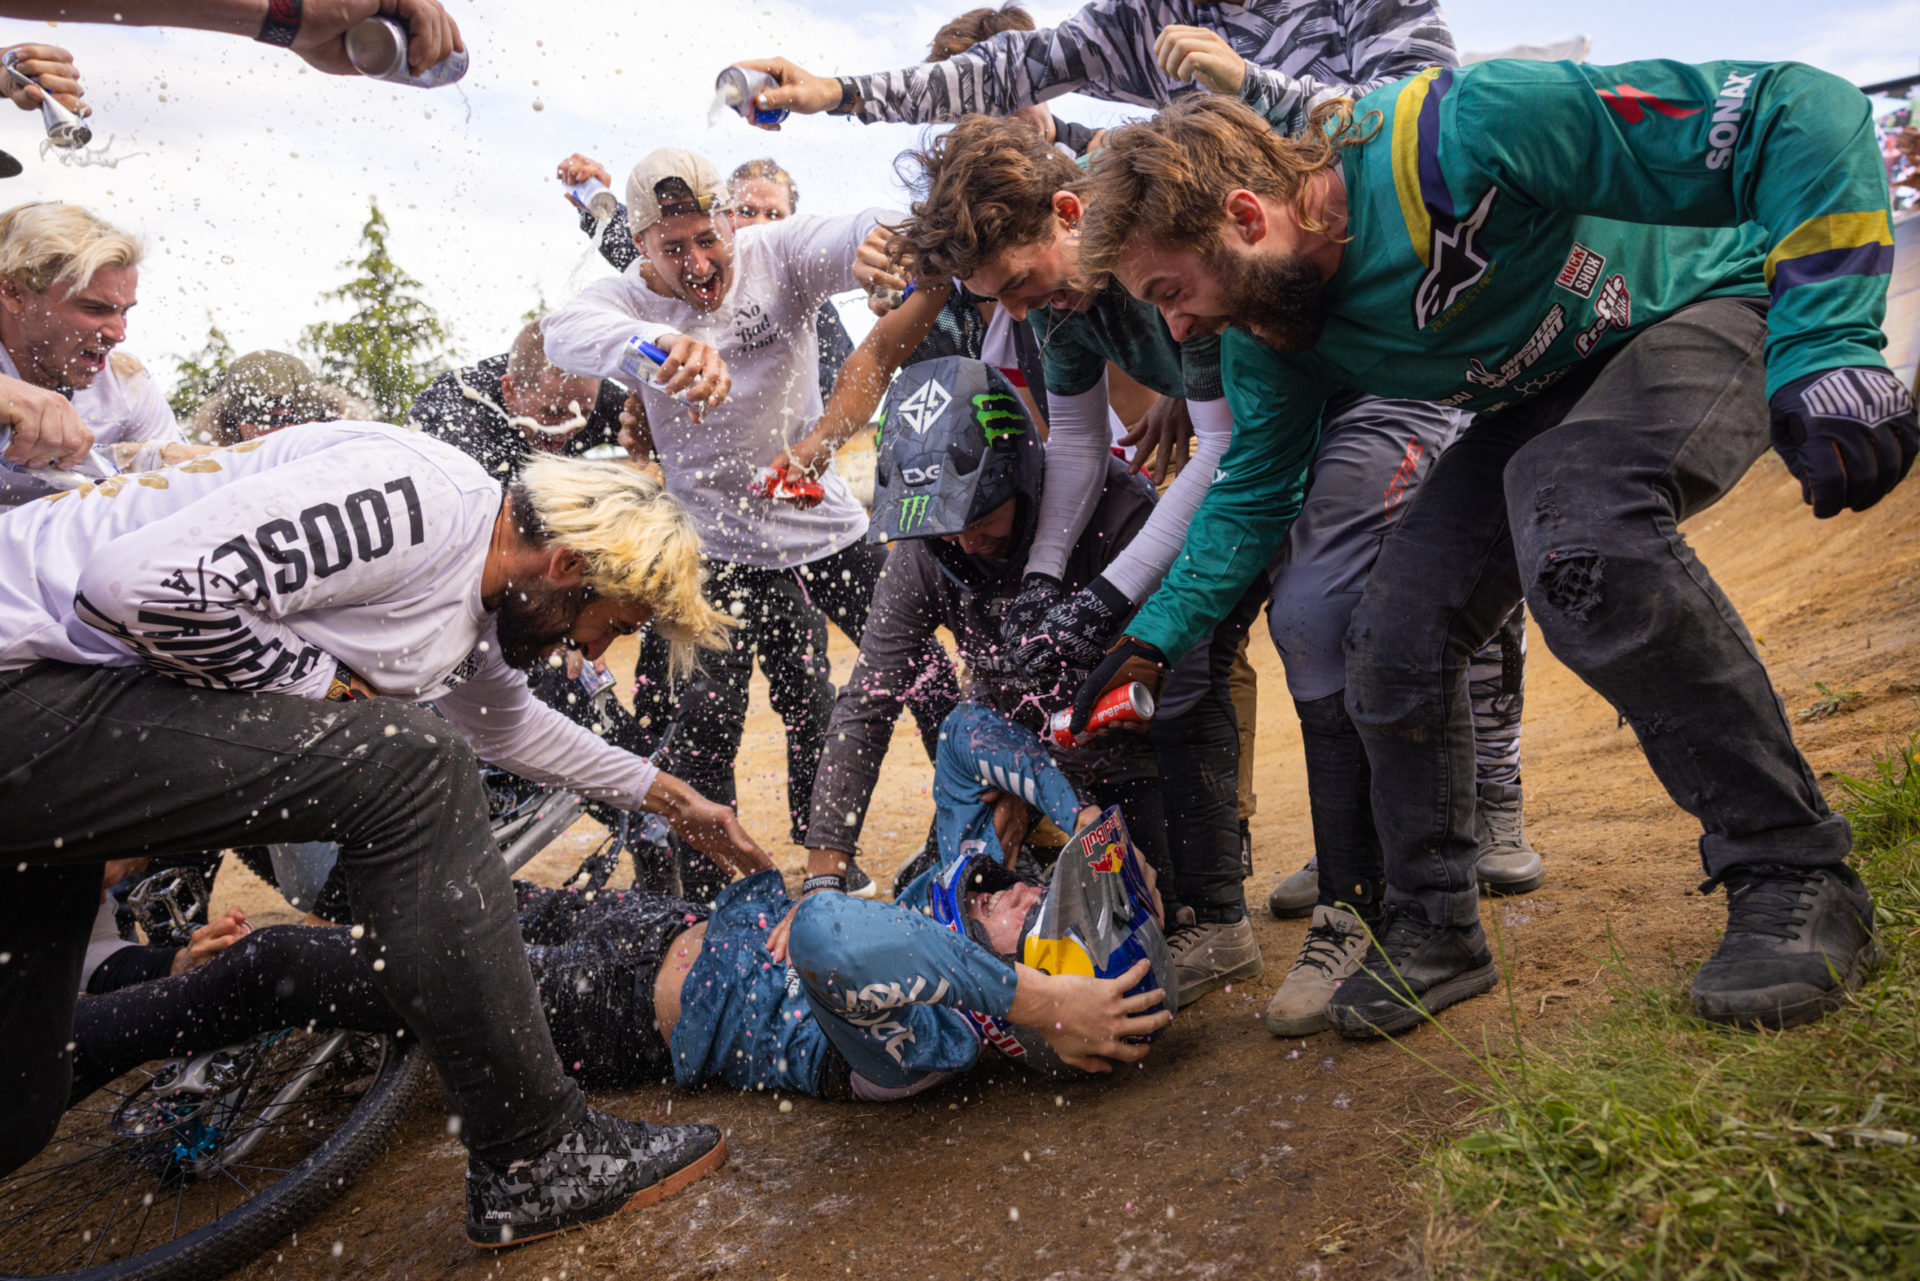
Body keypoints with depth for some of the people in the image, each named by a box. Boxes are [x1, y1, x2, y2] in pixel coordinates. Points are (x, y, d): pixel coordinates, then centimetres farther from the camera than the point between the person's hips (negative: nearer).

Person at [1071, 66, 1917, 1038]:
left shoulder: (1459, 136, -34)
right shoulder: (1267, 332, -11)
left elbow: (1797, 112, -31)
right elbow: (1251, 494, 3)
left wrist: (1829, 347, -39)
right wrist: (1153, 636, -7)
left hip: (1708, 311, -6)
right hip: (1537, 402, 6)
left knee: (1576, 530, -37)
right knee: (1393, 641, -10)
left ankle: (1795, 876, -20)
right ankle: (1433, 930, 11)